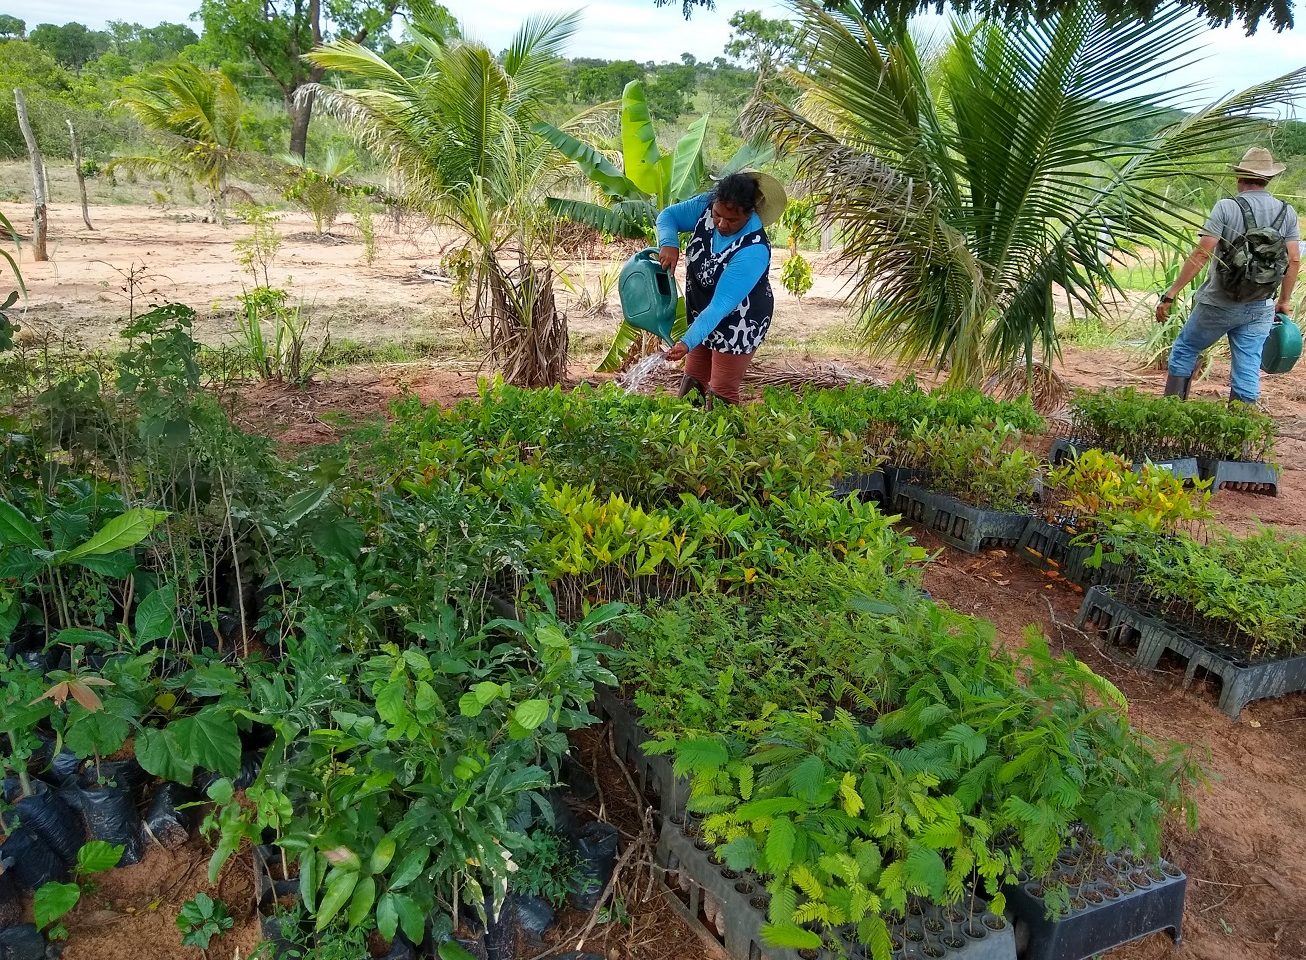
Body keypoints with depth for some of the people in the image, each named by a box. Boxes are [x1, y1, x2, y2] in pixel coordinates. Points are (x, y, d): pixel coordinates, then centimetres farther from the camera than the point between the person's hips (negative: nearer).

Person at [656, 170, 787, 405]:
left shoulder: (753, 251, -34)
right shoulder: (707, 205, -17)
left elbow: (721, 306, -36)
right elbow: (668, 215, -3)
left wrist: (687, 342, -45)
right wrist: (669, 244, -25)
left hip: (738, 326, -7)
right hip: (702, 315, 7)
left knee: (721, 394, -1)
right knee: (693, 378, 18)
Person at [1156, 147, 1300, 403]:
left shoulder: (1226, 208, -11)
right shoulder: (1287, 213, 3)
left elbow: (1201, 255, -17)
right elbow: (1294, 261, 3)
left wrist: (1170, 295, -16)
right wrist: (1284, 301, 15)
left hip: (1218, 304, -3)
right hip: (1260, 309, 4)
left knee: (1184, 350, 14)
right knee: (1248, 369, 7)